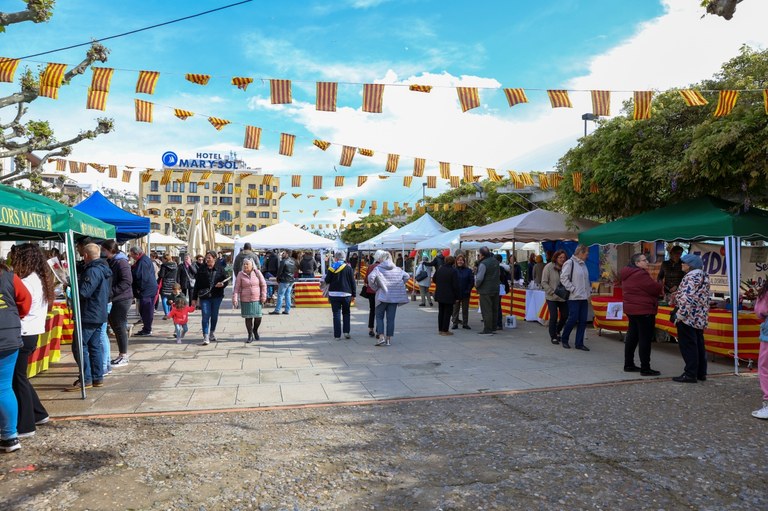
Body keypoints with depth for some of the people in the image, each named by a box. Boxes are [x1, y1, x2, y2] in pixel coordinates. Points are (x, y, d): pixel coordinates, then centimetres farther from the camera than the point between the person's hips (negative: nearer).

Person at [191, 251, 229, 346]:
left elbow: (225, 281, 8)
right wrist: (194, 298, 1)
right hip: (204, 297, -1)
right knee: (205, 316, -7)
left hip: (217, 296, 1)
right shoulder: (202, 270, 2)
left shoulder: (220, 269, 1)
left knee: (214, 315, 12)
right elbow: (197, 285, 3)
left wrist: (222, 284, -17)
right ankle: (206, 337, -9)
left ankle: (212, 332, 33)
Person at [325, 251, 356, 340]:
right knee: (346, 313, 17)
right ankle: (346, 331, 6)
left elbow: (327, 281, -1)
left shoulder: (331, 268, -4)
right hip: (346, 294, 1)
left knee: (336, 314, 3)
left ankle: (337, 335, 1)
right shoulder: (348, 268, -2)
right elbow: (352, 282, -1)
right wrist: (353, 294, 6)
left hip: (334, 294, 0)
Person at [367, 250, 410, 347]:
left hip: (382, 296, -4)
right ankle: (389, 339, 10)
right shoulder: (397, 269, 7)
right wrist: (399, 286, 13)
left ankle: (381, 337, -5)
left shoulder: (378, 268, -7)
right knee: (391, 318, 7)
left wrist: (375, 288, -6)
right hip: (394, 296, 4)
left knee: (379, 317, 8)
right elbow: (406, 276, 9)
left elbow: (371, 277, -20)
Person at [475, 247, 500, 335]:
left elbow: (479, 278, -21)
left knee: (486, 310, -2)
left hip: (485, 290, -8)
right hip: (496, 289, 8)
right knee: (494, 309, 15)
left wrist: (476, 285, -4)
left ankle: (487, 329, 1)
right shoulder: (495, 261, 5)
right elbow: (499, 274, 15)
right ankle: (493, 327, 24)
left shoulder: (483, 264, -19)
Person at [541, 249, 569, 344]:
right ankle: (553, 336, 14)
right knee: (554, 316, -4)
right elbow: (544, 282, -9)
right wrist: (552, 292, -16)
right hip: (551, 297, -3)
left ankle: (558, 331, 34)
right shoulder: (549, 267, -10)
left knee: (565, 315, 7)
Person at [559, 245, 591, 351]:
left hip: (584, 298, 7)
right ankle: (564, 340, 14)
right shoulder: (570, 263, -9)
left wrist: (588, 292, 12)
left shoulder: (583, 264, 15)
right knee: (573, 319, -5)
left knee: (583, 321, 5)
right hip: (574, 298, -7)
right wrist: (573, 289, -16)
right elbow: (563, 278, -15)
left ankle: (579, 343, 12)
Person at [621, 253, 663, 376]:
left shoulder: (628, 275, 13)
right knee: (645, 339, -5)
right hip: (644, 310, -10)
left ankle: (628, 364, 20)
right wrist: (659, 284, 6)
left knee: (632, 337, 14)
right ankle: (645, 368, -3)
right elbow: (655, 288, -16)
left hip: (631, 309, 10)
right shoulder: (640, 274, -19)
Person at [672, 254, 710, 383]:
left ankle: (690, 374, -2)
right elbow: (704, 298, 20)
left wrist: (680, 315, -20)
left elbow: (687, 298, -24)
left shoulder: (691, 277, -16)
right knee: (699, 345, 15)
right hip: (700, 318, 10)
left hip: (688, 318, -10)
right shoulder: (704, 276, 15)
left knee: (688, 346, -4)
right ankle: (701, 373, 21)